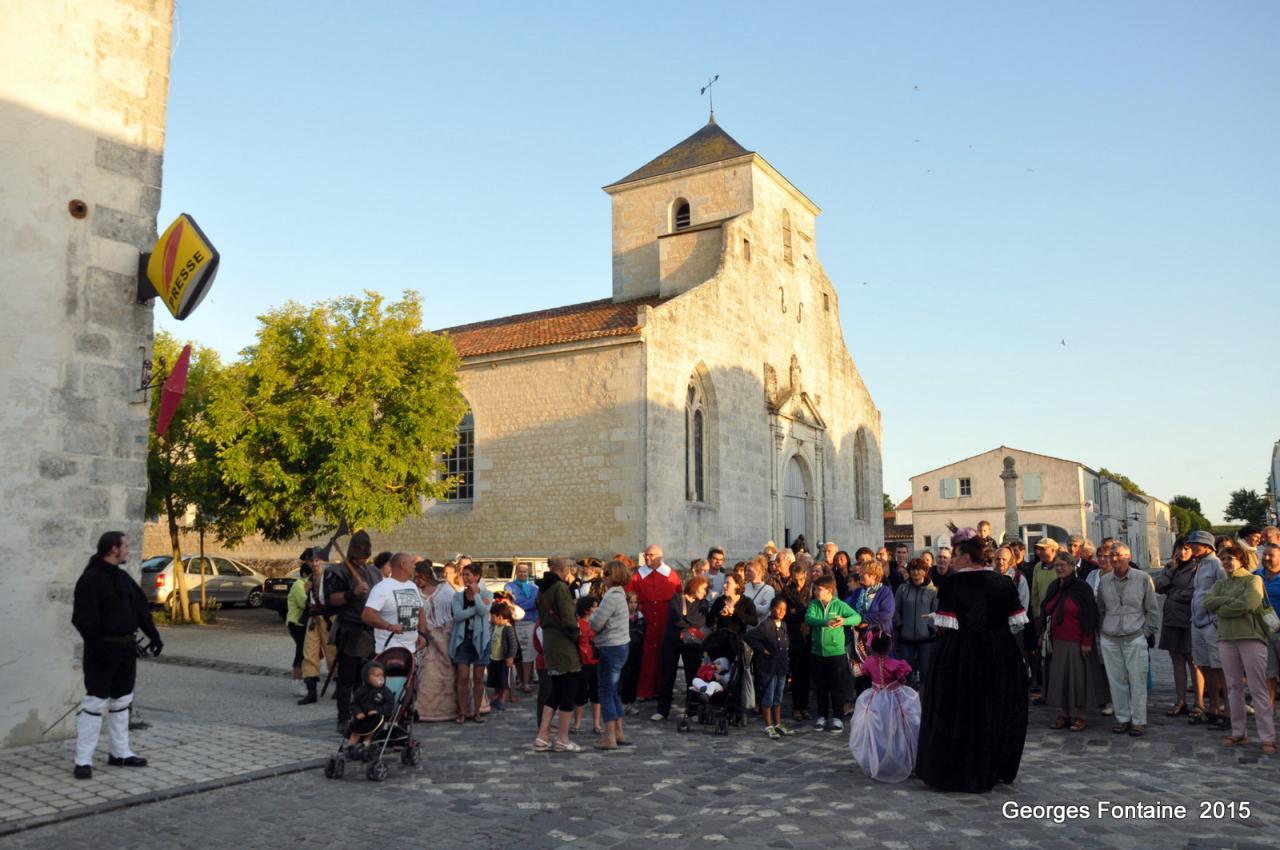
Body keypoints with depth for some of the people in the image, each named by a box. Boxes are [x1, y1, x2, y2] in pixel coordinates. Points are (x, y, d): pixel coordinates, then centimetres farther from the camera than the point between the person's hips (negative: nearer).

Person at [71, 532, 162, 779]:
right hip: (103, 649, -8)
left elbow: (141, 608, 15)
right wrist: (96, 646, -24)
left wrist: (154, 636, 10)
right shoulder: (90, 579, -13)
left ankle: (120, 753, 24)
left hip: (126, 648, 8)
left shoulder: (124, 578, 12)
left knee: (121, 701, 14)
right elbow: (83, 618, -19)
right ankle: (83, 760, 3)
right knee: (95, 703, -5)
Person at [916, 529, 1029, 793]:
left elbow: (946, 627, -14)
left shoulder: (953, 584, -13)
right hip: (1002, 658, 5)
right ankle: (996, 769, 29)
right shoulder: (1003, 582, 2)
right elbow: (1016, 622, 3)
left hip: (961, 657, -4)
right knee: (998, 710, 18)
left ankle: (957, 773, 15)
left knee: (960, 713, 7)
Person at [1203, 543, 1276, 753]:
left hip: (1251, 637, -5)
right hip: (1226, 639, 6)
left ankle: (1268, 738, -3)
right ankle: (1239, 733, 16)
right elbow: (1207, 602, 0)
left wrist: (1222, 609, -5)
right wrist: (1231, 601, -10)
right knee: (1234, 688, 9)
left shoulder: (1253, 580, 2)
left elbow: (1249, 604, -15)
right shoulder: (1220, 585, 17)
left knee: (1259, 689, -5)